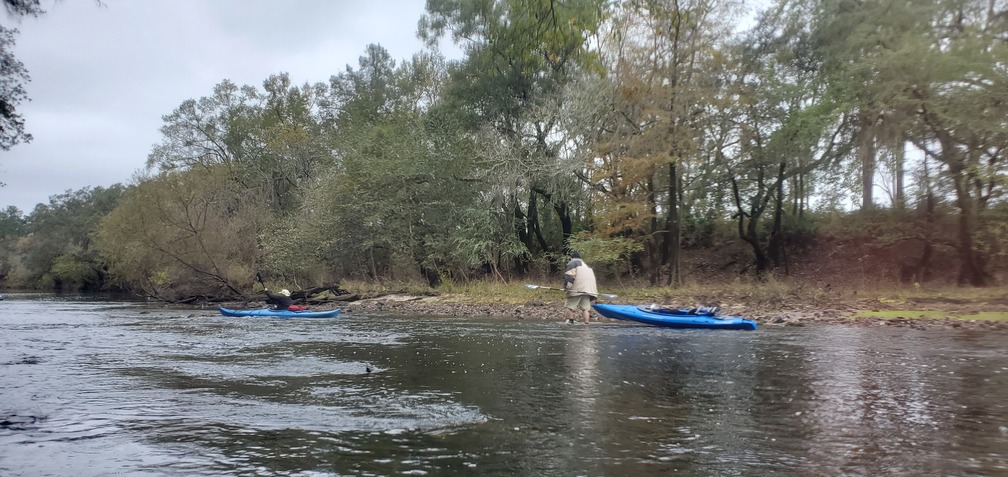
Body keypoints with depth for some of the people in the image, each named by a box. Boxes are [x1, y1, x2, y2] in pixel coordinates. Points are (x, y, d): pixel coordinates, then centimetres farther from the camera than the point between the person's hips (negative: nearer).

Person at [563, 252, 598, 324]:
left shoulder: (572, 263, 8)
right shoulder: (586, 265, 32)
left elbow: (569, 275, -7)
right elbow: (593, 277, 29)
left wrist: (567, 286, -9)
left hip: (578, 289, -7)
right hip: (589, 290, 7)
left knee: (569, 306, -3)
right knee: (586, 307, 5)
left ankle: (570, 321, -11)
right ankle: (586, 323, -2)